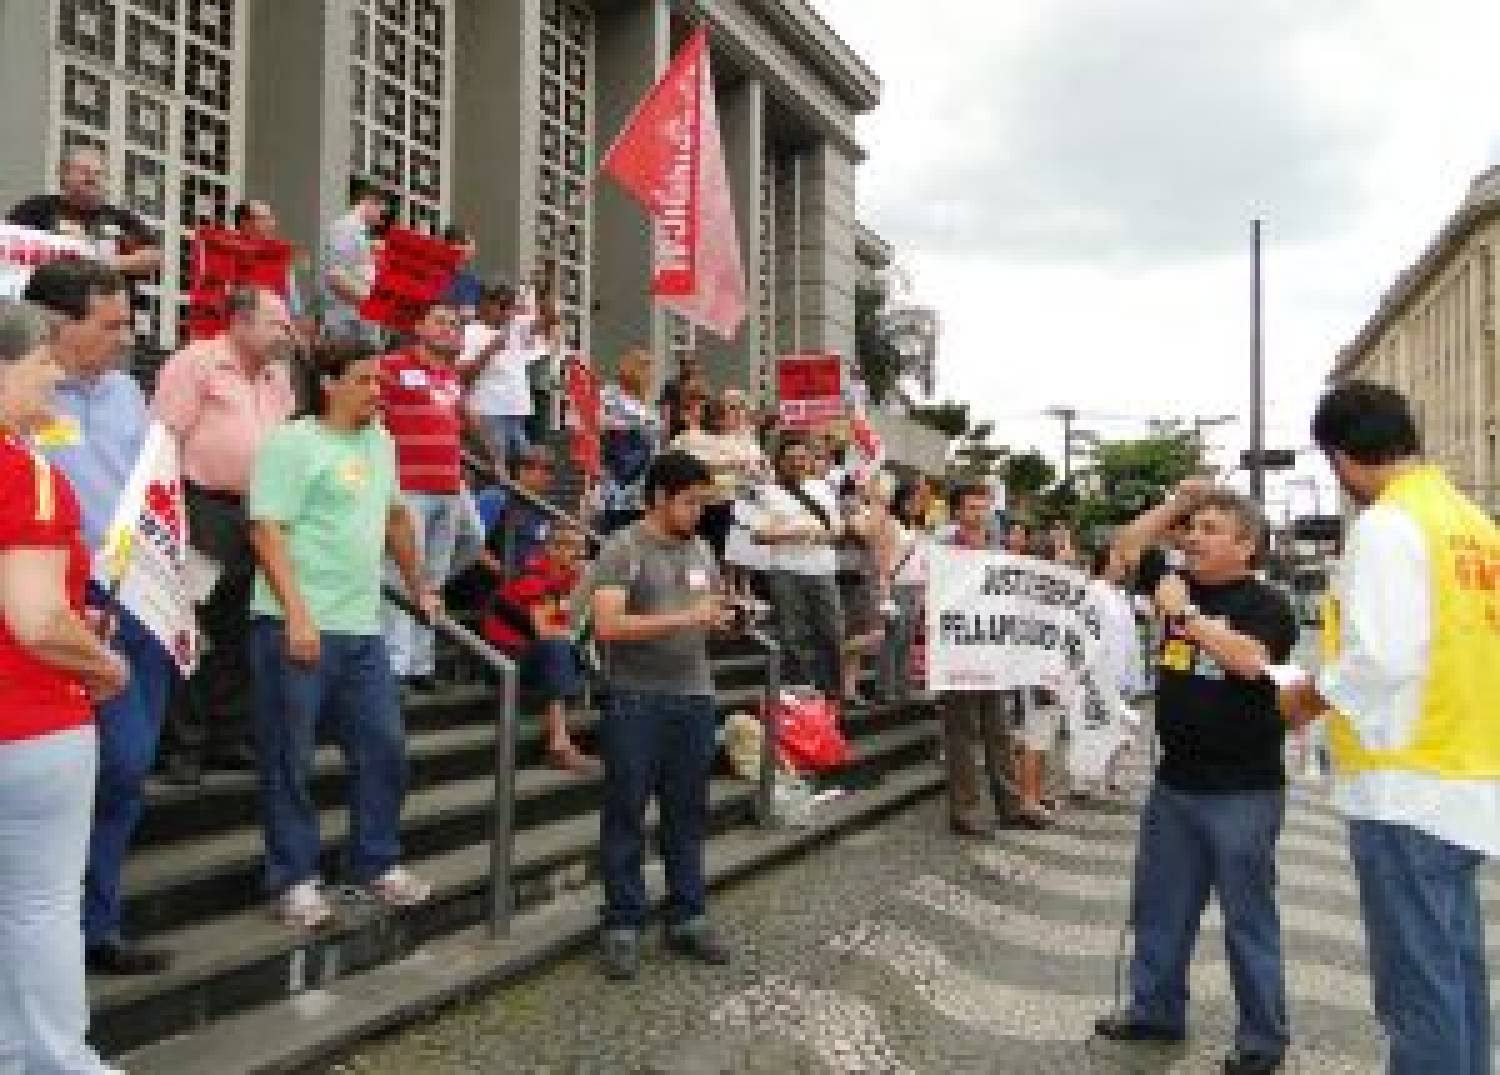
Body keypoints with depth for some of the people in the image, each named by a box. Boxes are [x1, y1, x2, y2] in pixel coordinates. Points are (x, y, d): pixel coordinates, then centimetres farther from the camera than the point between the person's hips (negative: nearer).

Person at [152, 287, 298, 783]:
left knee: (237, 632, 13)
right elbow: (164, 436, -11)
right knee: (194, 632, -1)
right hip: (204, 509, -7)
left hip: (257, 514, 7)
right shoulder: (196, 362, -6)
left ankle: (232, 737, 22)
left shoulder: (277, 376, 16)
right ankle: (182, 743, 10)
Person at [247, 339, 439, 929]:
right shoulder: (291, 444, -8)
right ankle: (294, 880, 16)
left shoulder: (379, 442, 15)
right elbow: (266, 532, -15)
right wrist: (297, 616, -22)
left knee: (385, 749, 11)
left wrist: (418, 587, 28)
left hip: (363, 627, 8)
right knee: (290, 760, 4)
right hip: (297, 627, -7)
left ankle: (376, 863, 26)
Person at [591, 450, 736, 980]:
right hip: (635, 698, -6)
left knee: (688, 813, 12)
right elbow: (607, 625, -19)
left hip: (694, 696, 6)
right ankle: (623, 926, 14)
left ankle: (688, 918, 24)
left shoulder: (701, 550, 11)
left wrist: (721, 619, -4)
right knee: (625, 815, 4)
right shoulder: (622, 550, -9)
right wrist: (683, 619, -22)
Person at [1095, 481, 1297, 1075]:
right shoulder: (1183, 585, 6)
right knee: (1160, 904, 16)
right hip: (1175, 781, 7)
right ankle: (1155, 1009, 31)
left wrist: (1185, 613, -23)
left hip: (1243, 790, -7)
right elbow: (1125, 549, 12)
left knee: (1247, 916, 5)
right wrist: (1177, 503, 2)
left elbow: (1248, 659, -29)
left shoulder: (1267, 604, -12)